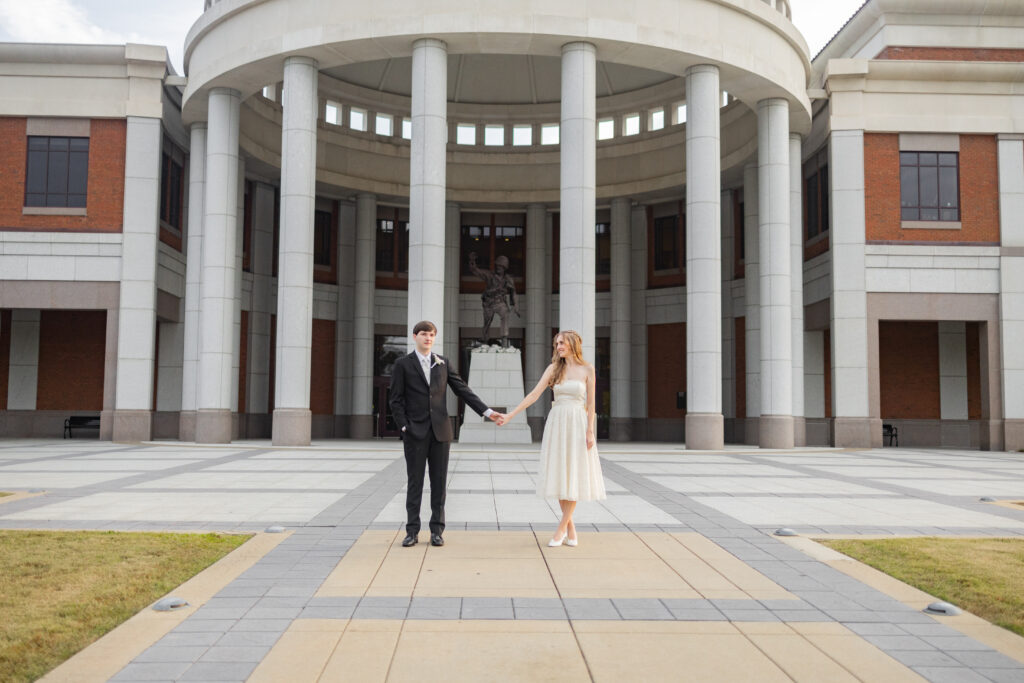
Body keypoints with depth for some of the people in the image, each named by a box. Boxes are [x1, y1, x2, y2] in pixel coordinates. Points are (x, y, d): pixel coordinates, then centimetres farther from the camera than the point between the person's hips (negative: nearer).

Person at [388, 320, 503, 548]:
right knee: (415, 482, 2)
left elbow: (462, 390, 8)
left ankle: (437, 530, 11)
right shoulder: (403, 364, 3)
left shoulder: (443, 363, 11)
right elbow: (396, 400, 1)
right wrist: (404, 426, -9)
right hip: (415, 432, -2)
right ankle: (412, 531, 10)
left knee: (439, 482, 4)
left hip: (440, 431, 3)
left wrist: (486, 411, 0)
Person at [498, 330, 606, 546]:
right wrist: (510, 415, -7)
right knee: (559, 474, 2)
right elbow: (534, 395, 0)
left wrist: (590, 431, -8)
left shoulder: (587, 369, 1)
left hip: (578, 424, -2)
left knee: (574, 475, -3)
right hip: (557, 423, 2)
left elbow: (591, 403, 0)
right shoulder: (554, 368, 5)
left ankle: (561, 528, 3)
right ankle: (570, 529, 13)